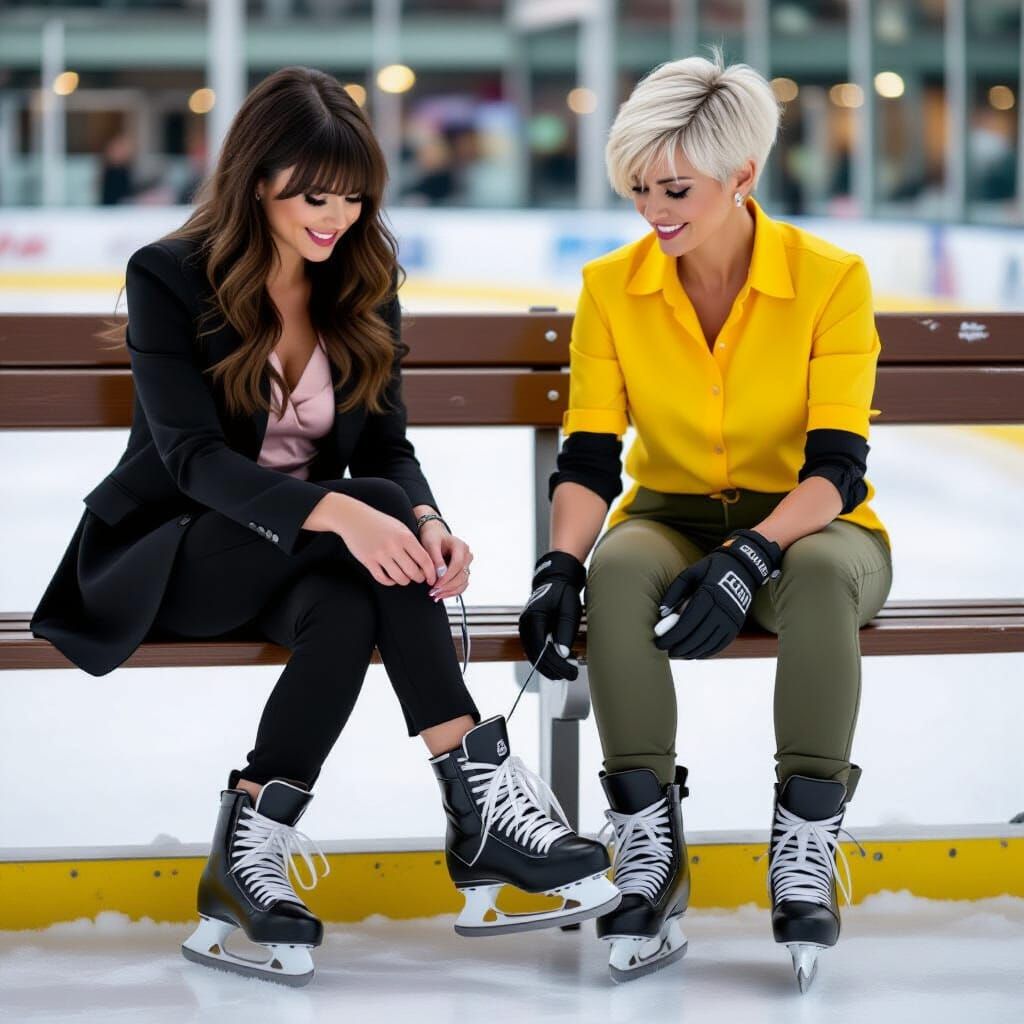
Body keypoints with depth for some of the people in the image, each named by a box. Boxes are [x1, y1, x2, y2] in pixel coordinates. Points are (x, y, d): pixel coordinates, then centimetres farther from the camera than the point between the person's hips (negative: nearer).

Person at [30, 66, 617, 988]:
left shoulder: (363, 286, 5)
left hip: (303, 560, 4)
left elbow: (387, 442, 1)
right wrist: (341, 512, -39)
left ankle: (245, 863, -34)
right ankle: (482, 794, -36)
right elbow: (195, 457, -22)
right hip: (172, 557, -4)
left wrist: (425, 520, -25)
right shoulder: (169, 279, -11)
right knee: (375, 504, -32)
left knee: (349, 607, -36)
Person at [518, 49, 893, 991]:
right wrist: (561, 567, -26)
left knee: (822, 572, -38)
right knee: (619, 570, -34)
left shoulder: (831, 280, -13)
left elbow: (835, 465, -18)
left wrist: (748, 558, -35)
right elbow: (589, 457, -6)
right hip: (672, 518, 2)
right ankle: (649, 859, -31)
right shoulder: (611, 289, -5)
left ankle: (807, 854, -29)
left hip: (804, 527, -2)